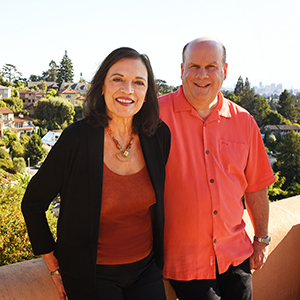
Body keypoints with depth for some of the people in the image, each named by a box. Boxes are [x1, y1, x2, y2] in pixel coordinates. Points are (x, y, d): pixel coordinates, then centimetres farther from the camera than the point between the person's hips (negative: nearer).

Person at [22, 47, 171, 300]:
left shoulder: (159, 136, -7)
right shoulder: (76, 139, -19)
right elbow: (32, 204, -8)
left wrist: (157, 256, 14)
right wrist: (56, 269, -4)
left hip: (147, 269, 4)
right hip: (94, 276, -3)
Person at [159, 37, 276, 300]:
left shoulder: (243, 121, 3)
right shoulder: (158, 114, -11)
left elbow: (256, 185, 11)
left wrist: (262, 239, 16)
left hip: (236, 254, 4)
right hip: (183, 258, -4)